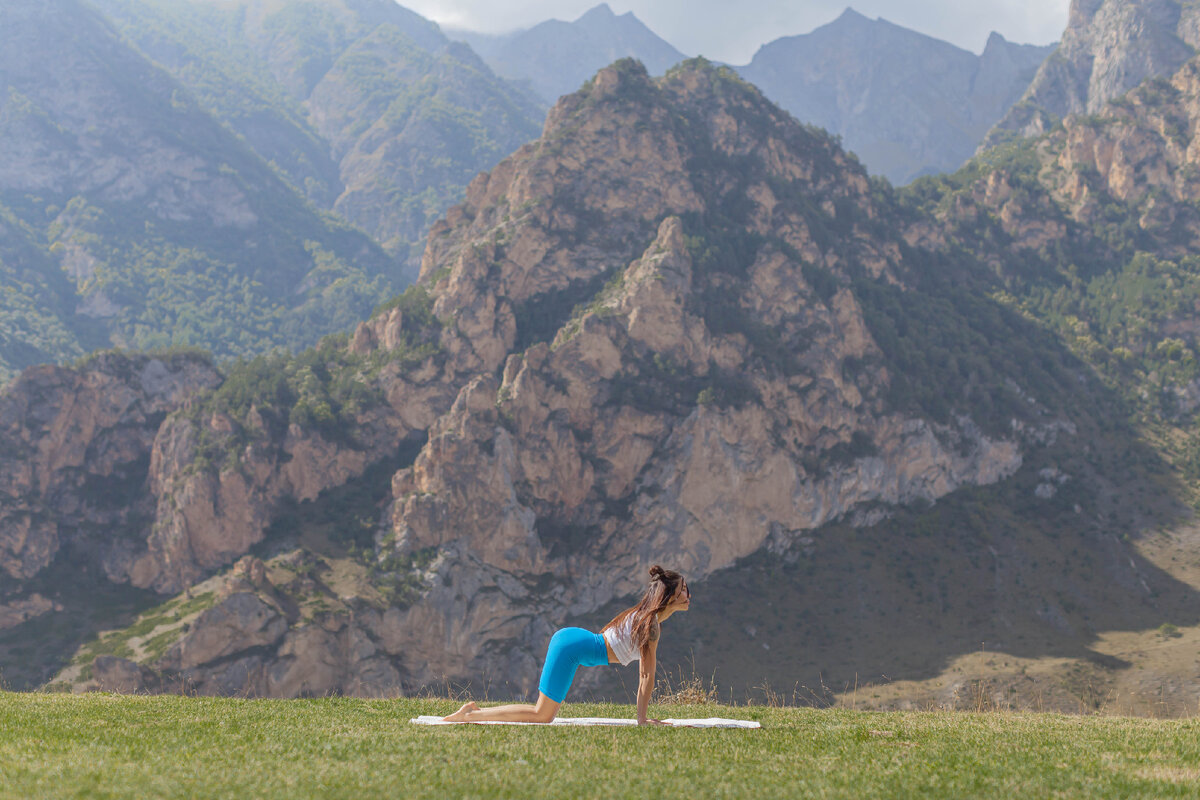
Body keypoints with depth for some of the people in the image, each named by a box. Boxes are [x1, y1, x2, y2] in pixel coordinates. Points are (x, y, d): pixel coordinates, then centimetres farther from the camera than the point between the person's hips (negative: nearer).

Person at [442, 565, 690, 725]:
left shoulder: (645, 616, 15)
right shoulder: (651, 624, -14)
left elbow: (644, 673, 20)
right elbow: (648, 676, -13)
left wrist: (642, 715, 19)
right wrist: (642, 718, -7)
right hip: (571, 648, -10)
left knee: (545, 714, 10)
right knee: (542, 716, -9)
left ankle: (474, 711, 11)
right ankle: (469, 716, -8)